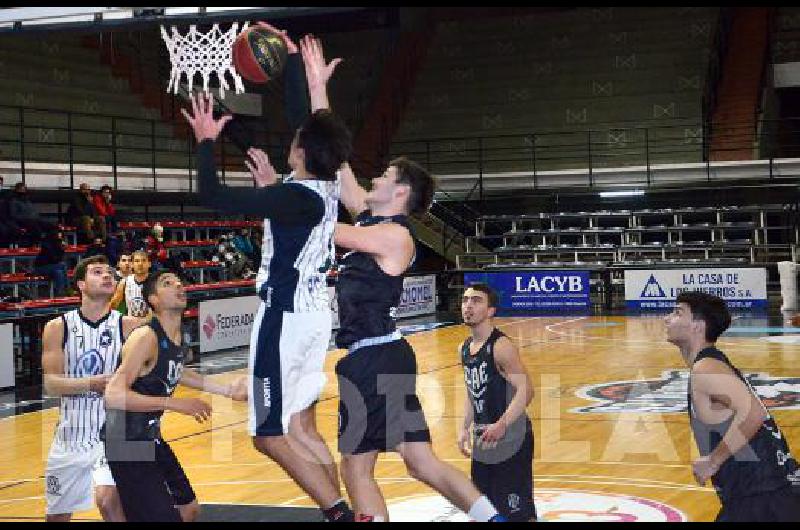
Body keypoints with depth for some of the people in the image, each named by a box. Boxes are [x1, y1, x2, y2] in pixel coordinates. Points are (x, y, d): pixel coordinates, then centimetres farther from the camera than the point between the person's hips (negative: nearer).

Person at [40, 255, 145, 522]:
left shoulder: (128, 326, -4)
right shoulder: (58, 327, -2)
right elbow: (51, 383, -10)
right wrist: (93, 383, -24)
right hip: (70, 436, 2)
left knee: (108, 499, -27)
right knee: (57, 515, 16)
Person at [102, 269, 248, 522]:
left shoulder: (179, 337, 4)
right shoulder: (145, 337, -23)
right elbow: (114, 396, -32)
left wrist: (227, 389, 23)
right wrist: (175, 403, -34)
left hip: (151, 438, 10)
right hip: (126, 442, -10)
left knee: (189, 508, 21)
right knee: (165, 517, -14)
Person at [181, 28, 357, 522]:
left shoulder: (294, 196, -21)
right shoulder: (330, 187, 2)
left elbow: (214, 195, -21)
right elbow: (317, 124, 16)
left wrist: (206, 140, -6)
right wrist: (294, 60, 26)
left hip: (286, 317, -9)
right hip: (313, 313, 9)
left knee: (271, 434, -3)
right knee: (302, 427, 16)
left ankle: (340, 512, -8)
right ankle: (342, 512, 16)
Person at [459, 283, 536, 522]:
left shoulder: (501, 346, -17)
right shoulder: (464, 349, 9)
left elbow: (525, 390, -25)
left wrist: (502, 425, -34)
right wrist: (465, 428, 11)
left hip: (511, 441, -9)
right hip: (482, 441, 9)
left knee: (518, 513, -6)